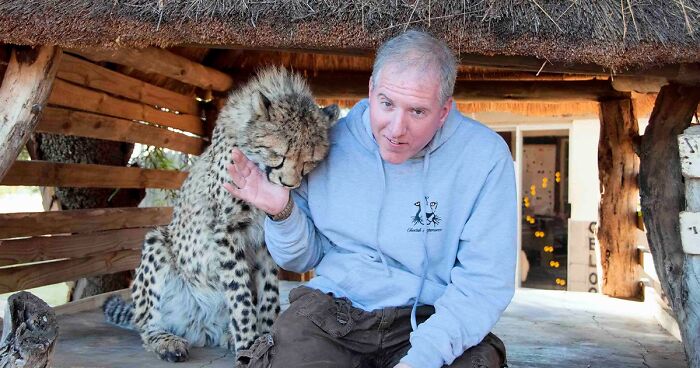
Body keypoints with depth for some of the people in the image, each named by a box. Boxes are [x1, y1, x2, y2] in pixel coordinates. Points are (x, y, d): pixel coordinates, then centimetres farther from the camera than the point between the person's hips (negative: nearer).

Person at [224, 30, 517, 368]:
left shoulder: (485, 157, -9)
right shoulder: (329, 143, -1)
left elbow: (485, 281, -10)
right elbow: (305, 258, 10)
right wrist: (283, 213, -12)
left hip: (430, 319, 0)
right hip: (330, 310, 1)